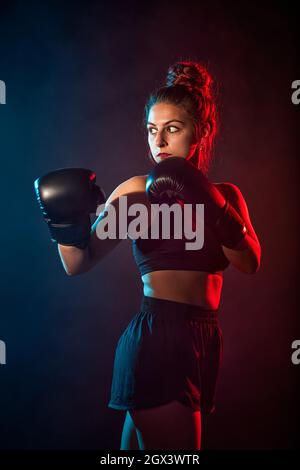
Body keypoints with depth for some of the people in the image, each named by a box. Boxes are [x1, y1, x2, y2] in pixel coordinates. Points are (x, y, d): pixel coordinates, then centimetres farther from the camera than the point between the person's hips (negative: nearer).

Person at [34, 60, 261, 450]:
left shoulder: (225, 195, 8)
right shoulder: (139, 191, -2)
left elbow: (249, 263, -8)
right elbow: (78, 265, -6)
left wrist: (209, 200, -22)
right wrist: (67, 228, -27)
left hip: (204, 343, 4)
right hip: (155, 339, -4)